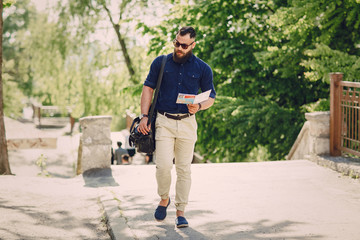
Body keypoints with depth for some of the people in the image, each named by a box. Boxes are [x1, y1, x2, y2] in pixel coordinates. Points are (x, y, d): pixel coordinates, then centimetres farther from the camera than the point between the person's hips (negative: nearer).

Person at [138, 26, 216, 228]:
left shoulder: (203, 68, 3)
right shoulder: (161, 63, 4)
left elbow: (211, 97, 8)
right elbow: (148, 88, 7)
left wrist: (199, 106, -14)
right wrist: (144, 116, -2)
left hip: (187, 123, 1)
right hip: (164, 121, 0)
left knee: (184, 168, 3)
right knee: (163, 165, -10)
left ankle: (181, 211, 13)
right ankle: (164, 199, 17)